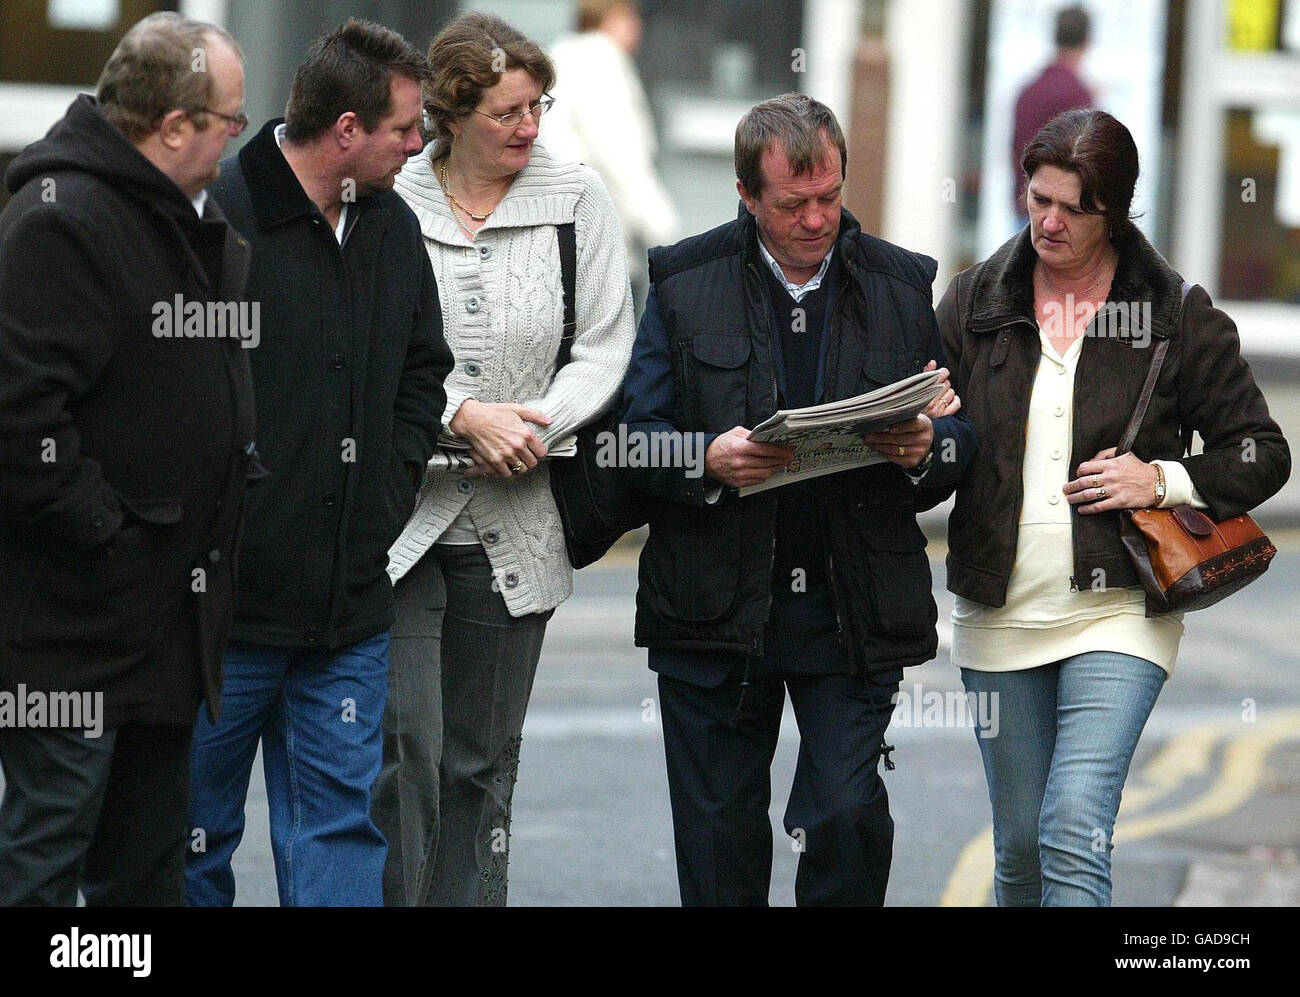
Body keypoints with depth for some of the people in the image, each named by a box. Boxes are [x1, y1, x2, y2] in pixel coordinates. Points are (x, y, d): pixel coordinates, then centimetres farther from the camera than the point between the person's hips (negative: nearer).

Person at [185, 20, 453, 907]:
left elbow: (423, 373, 24)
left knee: (340, 832, 7)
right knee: (196, 837, 7)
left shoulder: (395, 229, 9)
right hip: (227, 603, -6)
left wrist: (389, 492, 12)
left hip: (353, 605, 6)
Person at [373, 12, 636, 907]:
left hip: (514, 529, 2)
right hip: (396, 514, -2)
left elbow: (604, 348, 2)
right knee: (400, 746, -8)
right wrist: (463, 416, -16)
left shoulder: (579, 202, 4)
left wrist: (531, 432, -13)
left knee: (483, 764, 10)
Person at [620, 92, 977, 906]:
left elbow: (960, 428, 10)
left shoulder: (901, 284, 8)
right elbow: (639, 436, 0)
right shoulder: (685, 282, 3)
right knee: (720, 833, 7)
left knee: (849, 815, -10)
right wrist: (711, 460, -21)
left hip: (856, 612, 0)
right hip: (716, 609, 0)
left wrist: (925, 448, -14)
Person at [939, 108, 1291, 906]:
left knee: (1075, 829, -18)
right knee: (1020, 845, 10)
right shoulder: (975, 301, 6)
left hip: (1118, 608, -3)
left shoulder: (1178, 315, 0)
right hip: (1000, 615, 3)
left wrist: (1164, 481, -11)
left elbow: (1262, 453, 5)